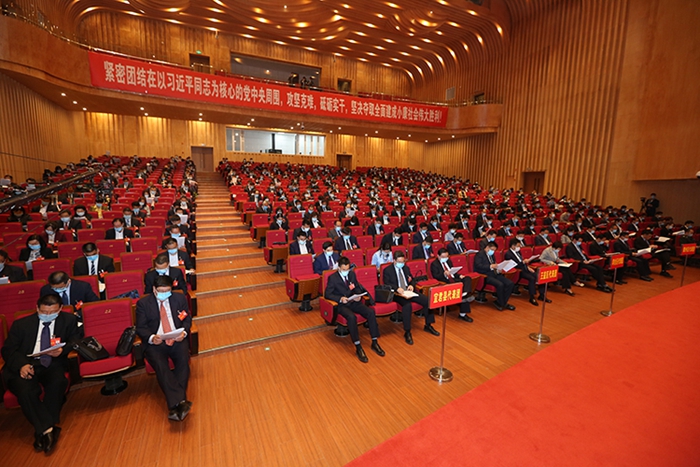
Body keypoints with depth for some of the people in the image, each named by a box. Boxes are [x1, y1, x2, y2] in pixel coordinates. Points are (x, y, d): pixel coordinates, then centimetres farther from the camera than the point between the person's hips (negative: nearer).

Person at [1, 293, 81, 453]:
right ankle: (49, 429, -23)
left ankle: (42, 431, -19)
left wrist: (63, 350, -17)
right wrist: (21, 364, -18)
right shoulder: (21, 324, 7)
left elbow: (76, 342, 7)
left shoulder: (69, 320, 7)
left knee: (58, 383, -31)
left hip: (52, 364, 0)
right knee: (26, 390, -30)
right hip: (24, 366, 0)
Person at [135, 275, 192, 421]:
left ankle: (175, 405, -28)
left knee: (184, 361, -27)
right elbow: (140, 328, 3)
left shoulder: (179, 298, 11)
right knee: (160, 366, -30)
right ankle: (180, 402, -35)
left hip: (177, 340, 1)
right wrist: (151, 338, -17)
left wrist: (184, 332, -9)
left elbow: (187, 318, 12)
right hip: (155, 343, -1)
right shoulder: (143, 303, 7)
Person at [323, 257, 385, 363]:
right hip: (342, 304, -5)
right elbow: (327, 294, -7)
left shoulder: (352, 274, 9)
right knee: (352, 317, -36)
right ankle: (358, 348, -26)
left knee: (371, 312, -20)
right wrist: (340, 298, -22)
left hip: (354, 302, 5)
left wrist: (358, 295, -6)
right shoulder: (332, 278, -6)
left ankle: (374, 343, -11)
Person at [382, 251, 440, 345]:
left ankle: (428, 325, 6)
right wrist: (397, 288, -27)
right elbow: (386, 284, -10)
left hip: (409, 291, 6)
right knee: (407, 305, -36)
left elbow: (412, 279, 21)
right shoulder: (387, 270, -1)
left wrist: (411, 285, -3)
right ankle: (407, 332, -23)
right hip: (397, 293, -6)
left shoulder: (406, 268, 17)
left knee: (427, 300, -14)